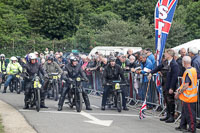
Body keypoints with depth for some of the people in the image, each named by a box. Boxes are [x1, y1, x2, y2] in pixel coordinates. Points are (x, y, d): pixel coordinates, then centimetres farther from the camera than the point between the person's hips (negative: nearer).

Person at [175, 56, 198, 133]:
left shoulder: (188, 72, -21)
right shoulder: (194, 70, 9)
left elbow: (186, 85, -23)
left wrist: (179, 93, -13)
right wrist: (180, 89, 17)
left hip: (188, 96, -10)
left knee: (189, 113, -1)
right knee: (184, 112, 18)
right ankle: (183, 126, 28)